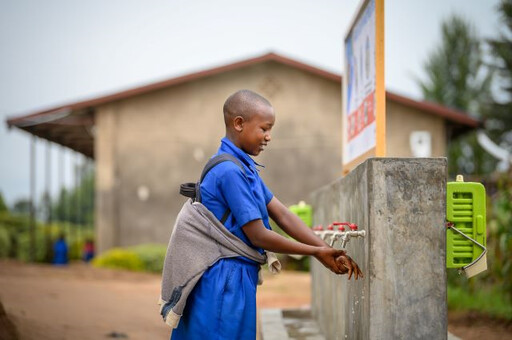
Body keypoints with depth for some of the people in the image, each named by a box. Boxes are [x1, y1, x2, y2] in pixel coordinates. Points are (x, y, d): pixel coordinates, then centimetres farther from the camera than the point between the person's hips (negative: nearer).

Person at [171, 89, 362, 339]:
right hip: (226, 282, -10)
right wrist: (316, 252, -7)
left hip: (235, 279, 10)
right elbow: (258, 236, -16)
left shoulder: (244, 168, 14)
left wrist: (329, 252, 1)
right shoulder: (230, 171, -17)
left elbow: (282, 216, 9)